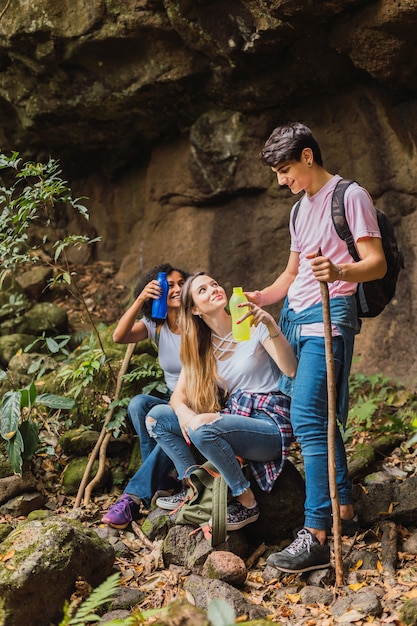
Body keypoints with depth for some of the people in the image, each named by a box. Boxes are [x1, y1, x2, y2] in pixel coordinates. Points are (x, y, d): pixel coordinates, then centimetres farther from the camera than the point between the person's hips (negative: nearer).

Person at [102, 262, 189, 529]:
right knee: (138, 403, -27)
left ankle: (134, 497, -28)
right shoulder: (156, 326, 1)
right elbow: (119, 337, -16)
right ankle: (163, 477, -18)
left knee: (157, 415, -33)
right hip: (173, 402, 5)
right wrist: (140, 300, -26)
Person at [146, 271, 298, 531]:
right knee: (157, 417, -5)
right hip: (237, 417, 6)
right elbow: (179, 394, 3)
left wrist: (271, 325, -35)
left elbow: (291, 370, -21)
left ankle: (247, 503, -13)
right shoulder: (201, 346, 10)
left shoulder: (253, 325, -7)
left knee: (202, 430, -33)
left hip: (271, 424, -6)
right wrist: (184, 412, -21)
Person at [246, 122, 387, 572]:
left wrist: (339, 272, -34)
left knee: (307, 418, -18)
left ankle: (316, 537, -18)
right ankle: (344, 510, 20)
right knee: (319, 419, 10)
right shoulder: (300, 210, 20)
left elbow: (377, 263, -14)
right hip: (295, 316, 9)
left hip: (328, 315, -9)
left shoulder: (350, 196, -5)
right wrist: (263, 297, 10)